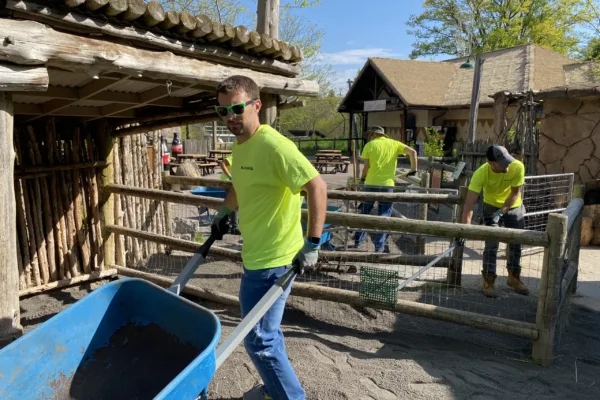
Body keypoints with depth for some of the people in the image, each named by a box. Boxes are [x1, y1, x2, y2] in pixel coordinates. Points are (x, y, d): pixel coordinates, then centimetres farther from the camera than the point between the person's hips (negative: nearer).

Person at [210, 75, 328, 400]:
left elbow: (317, 186, -23)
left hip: (273, 259, -9)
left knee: (258, 339, 0)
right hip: (256, 255, 9)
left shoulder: (273, 144, -20)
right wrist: (224, 212, 31)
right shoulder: (239, 146, 8)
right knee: (267, 331, 23)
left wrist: (312, 244, -23)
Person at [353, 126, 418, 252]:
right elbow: (412, 152, -2)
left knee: (365, 212, 14)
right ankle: (379, 246, 5)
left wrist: (362, 178, 16)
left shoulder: (370, 145, 1)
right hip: (387, 184, 1)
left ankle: (358, 241, 23)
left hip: (371, 183, -1)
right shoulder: (394, 144, 8)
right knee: (384, 215, 6)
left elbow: (366, 167, -2)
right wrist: (413, 169, 6)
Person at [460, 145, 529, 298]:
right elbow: (469, 202, -38)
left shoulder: (517, 167, -30)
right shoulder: (481, 173, -34)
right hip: (492, 207, -2)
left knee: (516, 243, 9)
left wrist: (502, 211, -29)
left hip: (514, 207, 2)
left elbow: (515, 193, -19)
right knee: (491, 244, -8)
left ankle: (514, 277, 28)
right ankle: (488, 280, 6)